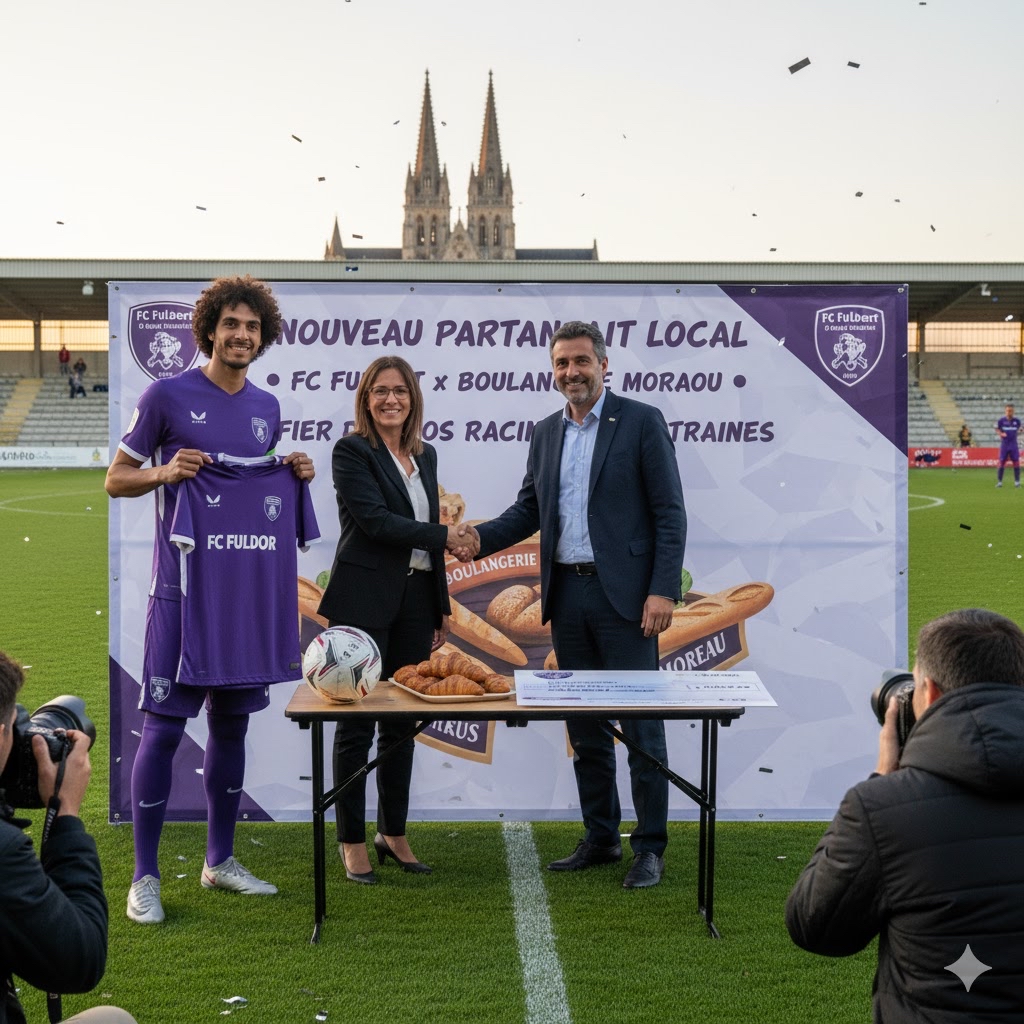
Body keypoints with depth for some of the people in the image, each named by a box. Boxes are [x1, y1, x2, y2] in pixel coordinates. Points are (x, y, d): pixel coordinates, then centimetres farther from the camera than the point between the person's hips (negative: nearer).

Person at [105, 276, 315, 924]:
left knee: (232, 722, 12)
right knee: (164, 726, -4)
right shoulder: (168, 395, -3)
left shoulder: (267, 407, 12)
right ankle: (146, 877, 6)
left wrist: (296, 474, 2)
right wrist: (165, 471, -18)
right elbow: (116, 480, 1)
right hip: (182, 585, -5)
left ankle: (220, 860, 25)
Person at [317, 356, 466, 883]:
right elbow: (375, 520, -16)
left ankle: (393, 834, 22)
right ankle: (352, 842, 10)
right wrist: (444, 536, -12)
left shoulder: (424, 455, 15)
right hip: (365, 598, -6)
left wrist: (442, 605, 15)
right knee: (357, 724, 0)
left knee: (402, 722, 11)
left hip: (416, 598, 6)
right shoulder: (351, 451, -5)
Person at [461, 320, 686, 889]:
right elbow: (528, 509, 16)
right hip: (567, 595, 6)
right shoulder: (545, 433, 13)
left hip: (624, 594, -6)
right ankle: (600, 838, 24)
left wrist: (663, 590, -15)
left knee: (640, 725, -1)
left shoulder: (641, 421, -3)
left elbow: (669, 512, -7)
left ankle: (650, 847, 10)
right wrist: (479, 538, -3)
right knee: (584, 727, 12)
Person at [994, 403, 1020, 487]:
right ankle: (999, 481, 6)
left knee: (1016, 462, -1)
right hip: (1004, 444, -2)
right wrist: (1001, 434, -13)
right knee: (1001, 462, -1)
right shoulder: (1001, 420, -4)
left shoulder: (1017, 421, 2)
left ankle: (1017, 481, 8)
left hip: (1013, 444, 2)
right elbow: (997, 429, 4)